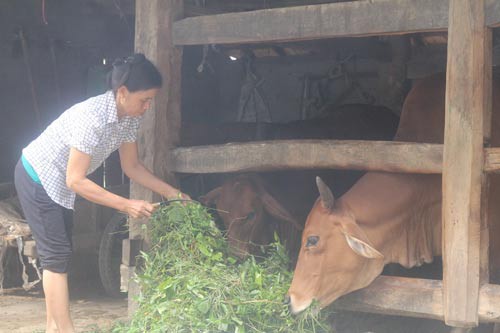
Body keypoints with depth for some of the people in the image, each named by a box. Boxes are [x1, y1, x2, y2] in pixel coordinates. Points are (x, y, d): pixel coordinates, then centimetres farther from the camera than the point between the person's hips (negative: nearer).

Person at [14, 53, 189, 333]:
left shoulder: (130, 118, -9)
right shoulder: (92, 118, -34)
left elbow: (131, 166, 4)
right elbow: (76, 181, -32)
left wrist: (170, 192, -5)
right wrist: (126, 205, -33)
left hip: (58, 183, 9)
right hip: (38, 179, -9)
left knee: (60, 254, 12)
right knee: (56, 257, -8)